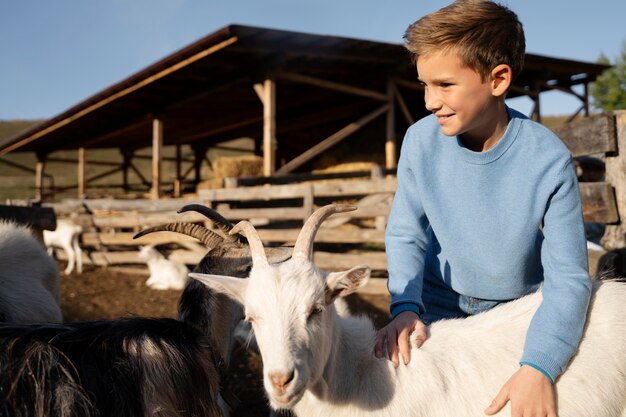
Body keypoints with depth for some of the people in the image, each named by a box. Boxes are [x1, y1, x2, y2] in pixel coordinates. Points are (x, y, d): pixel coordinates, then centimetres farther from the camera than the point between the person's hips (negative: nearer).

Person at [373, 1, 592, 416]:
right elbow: (406, 235, -8)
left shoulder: (549, 161, -24)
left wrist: (538, 367, -34)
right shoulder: (421, 141, -17)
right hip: (440, 311, 2)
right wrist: (405, 308, -24)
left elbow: (569, 278, -22)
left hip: (520, 314, -1)